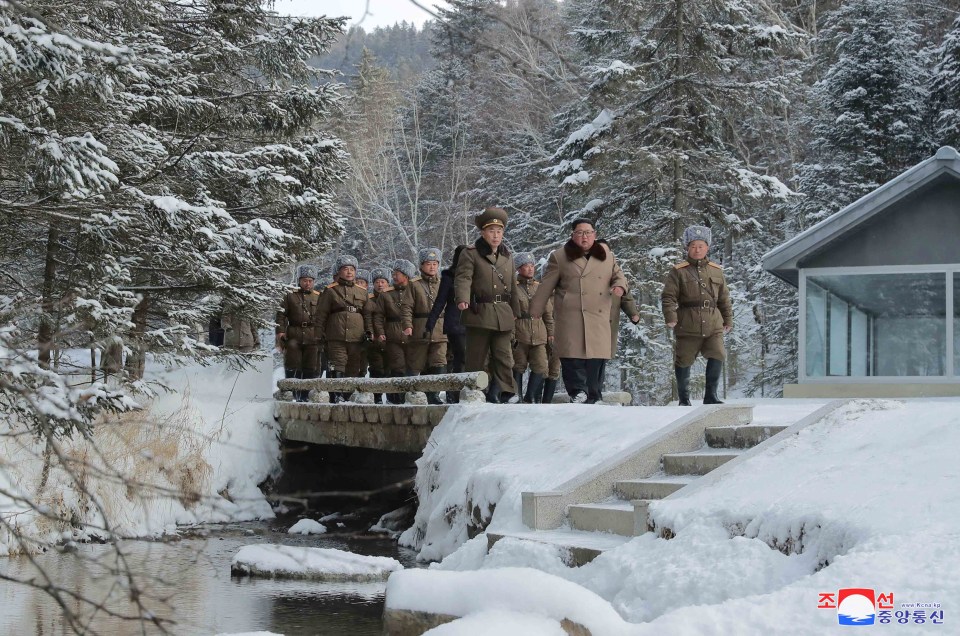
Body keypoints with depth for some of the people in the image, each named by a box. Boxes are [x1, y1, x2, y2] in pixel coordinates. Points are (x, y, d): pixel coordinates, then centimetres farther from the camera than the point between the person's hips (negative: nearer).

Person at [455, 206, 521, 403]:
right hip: (479, 313, -5)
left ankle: (502, 394, 2)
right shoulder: (470, 254, -2)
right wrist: (463, 299, -33)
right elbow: (463, 278, -15)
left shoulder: (507, 256, 17)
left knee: (504, 357, -1)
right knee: (476, 358, 0)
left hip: (503, 316, 5)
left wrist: (515, 311, 25)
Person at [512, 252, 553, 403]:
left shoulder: (539, 287, 15)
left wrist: (550, 332, 14)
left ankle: (532, 397, 5)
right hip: (519, 334, -4)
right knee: (518, 367, 3)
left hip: (539, 335, 4)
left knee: (541, 367, -5)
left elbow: (548, 311, 19)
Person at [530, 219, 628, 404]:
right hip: (571, 317, -2)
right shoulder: (560, 257, 6)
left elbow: (618, 274, 23)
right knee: (573, 357, -13)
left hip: (598, 317, 2)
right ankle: (577, 391, -12)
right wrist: (534, 312, 10)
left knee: (596, 357, -1)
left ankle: (593, 396, 6)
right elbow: (545, 287, 9)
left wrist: (619, 285, -2)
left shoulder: (606, 254, 14)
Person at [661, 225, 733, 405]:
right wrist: (670, 317, -16)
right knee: (684, 361, 5)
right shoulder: (678, 271, 2)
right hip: (688, 326, -2)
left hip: (713, 324, 2)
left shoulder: (716, 271, 12)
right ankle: (684, 399, 20)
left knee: (717, 356, -11)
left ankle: (710, 396, 0)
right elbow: (668, 296, -3)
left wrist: (728, 320, 16)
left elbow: (724, 298, 18)